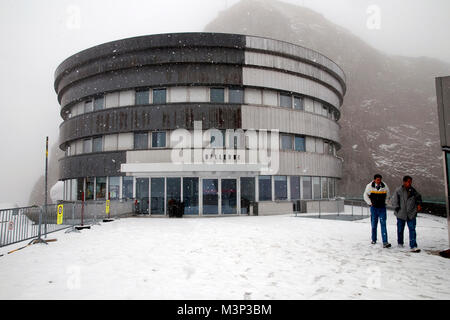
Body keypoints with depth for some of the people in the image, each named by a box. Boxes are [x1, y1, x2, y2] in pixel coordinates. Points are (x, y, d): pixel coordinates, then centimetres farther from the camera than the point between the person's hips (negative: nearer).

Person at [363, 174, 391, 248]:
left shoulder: (385, 186, -1)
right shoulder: (369, 186, -4)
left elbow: (387, 195, 17)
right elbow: (365, 195, 9)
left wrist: (385, 202, 7)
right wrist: (370, 203, 2)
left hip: (382, 208, 0)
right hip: (374, 208, 0)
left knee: (383, 224, -8)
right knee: (374, 225, 8)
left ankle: (385, 242, -11)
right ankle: (374, 240, 24)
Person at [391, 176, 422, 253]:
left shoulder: (413, 190, 4)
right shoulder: (398, 190, -8)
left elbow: (418, 197, 23)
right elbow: (394, 201, -6)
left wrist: (419, 204, 9)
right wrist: (398, 209, -9)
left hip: (411, 214, 2)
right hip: (401, 214, -2)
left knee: (412, 229, -6)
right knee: (400, 229, 12)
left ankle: (413, 246, -5)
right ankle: (400, 243, 32)